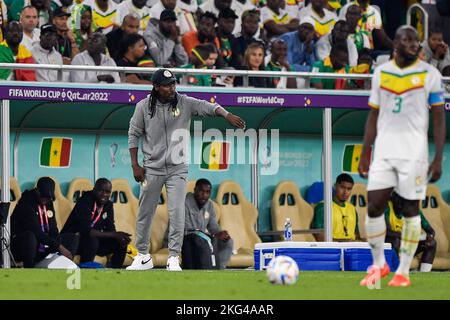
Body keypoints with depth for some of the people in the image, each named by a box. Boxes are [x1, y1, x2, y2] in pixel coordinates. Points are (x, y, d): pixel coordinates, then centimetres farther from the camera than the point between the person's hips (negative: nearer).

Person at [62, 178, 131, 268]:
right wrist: (115, 235, -35)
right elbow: (85, 230, -33)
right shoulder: (85, 202, -23)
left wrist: (119, 237, -24)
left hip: (92, 240, 8)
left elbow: (110, 229, 2)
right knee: (92, 241, -36)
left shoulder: (108, 205, 2)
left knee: (121, 244, -5)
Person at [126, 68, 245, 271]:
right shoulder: (143, 107, -4)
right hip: (152, 168, 1)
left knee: (177, 212, -8)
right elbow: (134, 134, 2)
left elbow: (206, 106, -20)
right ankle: (143, 256, 22)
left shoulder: (184, 103, -6)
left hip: (177, 169, 0)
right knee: (145, 212, 7)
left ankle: (173, 258, -1)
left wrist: (226, 115, -40)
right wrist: (135, 165, -4)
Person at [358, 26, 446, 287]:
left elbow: (439, 119, 0)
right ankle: (379, 264, 13)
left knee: (411, 209, 1)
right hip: (384, 151, 3)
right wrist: (364, 154, 12)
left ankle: (404, 271, 8)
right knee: (374, 207, -4)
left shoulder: (430, 75, 0)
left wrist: (438, 159, -6)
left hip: (414, 152, -3)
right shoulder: (381, 73, 9)